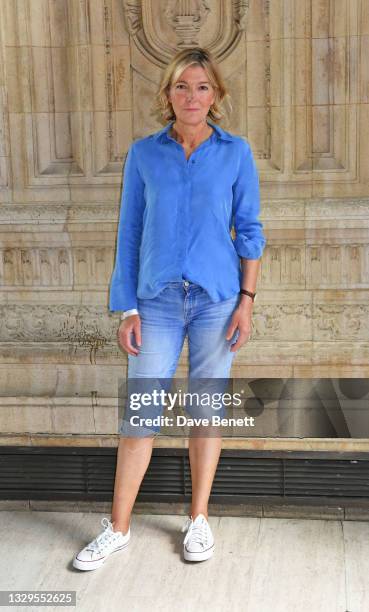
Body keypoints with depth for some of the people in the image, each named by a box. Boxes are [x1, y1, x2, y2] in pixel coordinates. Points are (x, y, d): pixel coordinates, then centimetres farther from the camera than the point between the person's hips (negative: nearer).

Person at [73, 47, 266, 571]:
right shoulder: (144, 154, 2)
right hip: (158, 301, 1)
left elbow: (249, 230, 3)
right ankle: (118, 528, 14)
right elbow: (130, 234, 3)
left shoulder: (236, 153, 0)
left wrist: (247, 301, -4)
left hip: (217, 299, 0)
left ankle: (199, 520, 24)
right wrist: (127, 308, -1)